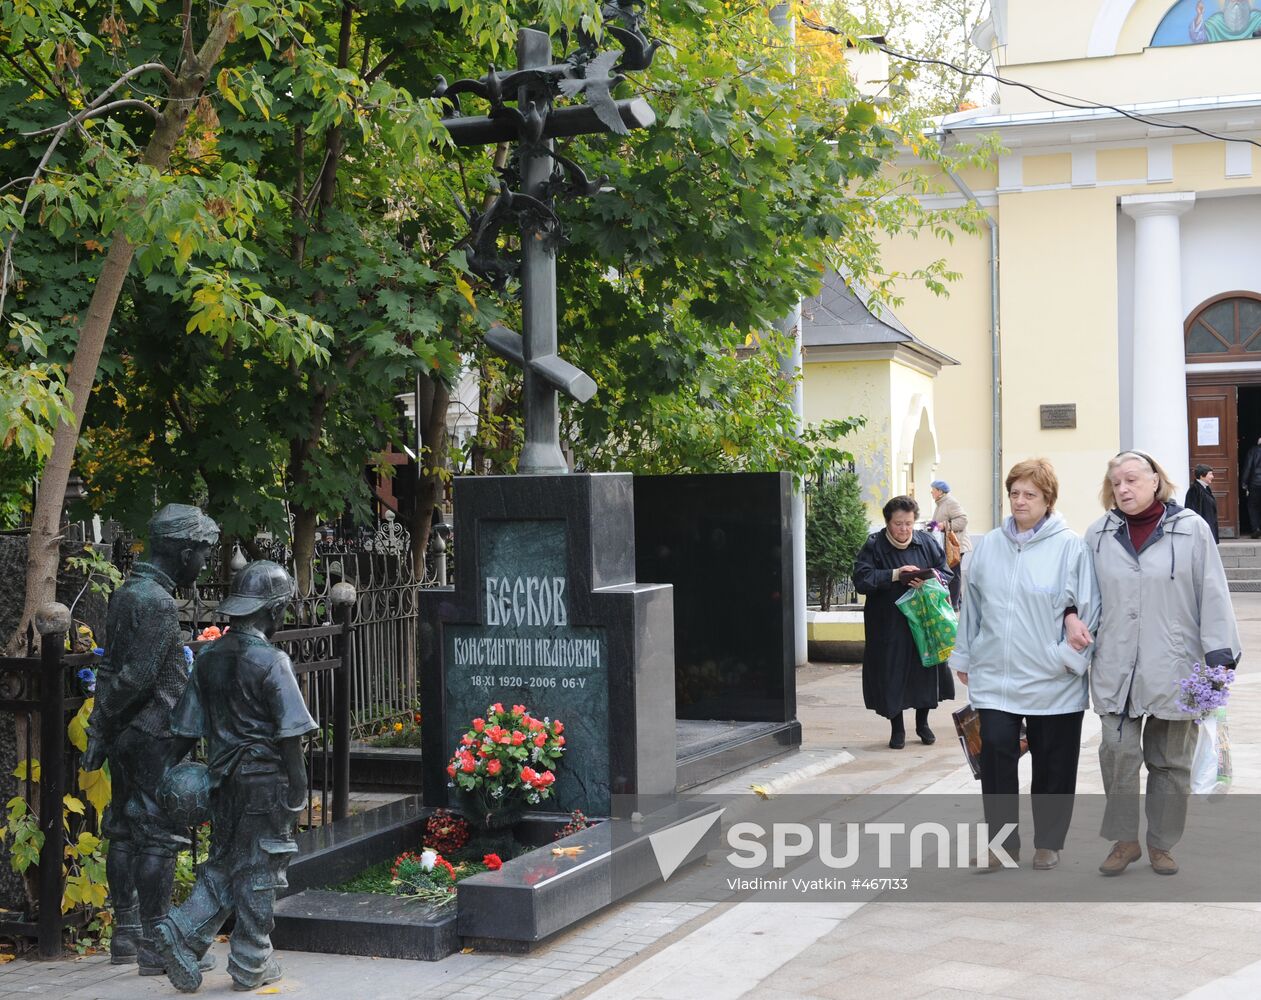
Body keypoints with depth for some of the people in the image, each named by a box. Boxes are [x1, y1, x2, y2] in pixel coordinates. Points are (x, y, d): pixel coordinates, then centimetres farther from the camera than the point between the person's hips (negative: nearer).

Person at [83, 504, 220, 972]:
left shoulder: (126, 593, 13)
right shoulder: (158, 602, -18)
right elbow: (136, 676, -21)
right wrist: (102, 729, -13)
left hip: (127, 736, 10)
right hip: (154, 737, -10)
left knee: (125, 831, 14)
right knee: (159, 836, -5)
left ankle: (126, 935, 23)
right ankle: (155, 945, -1)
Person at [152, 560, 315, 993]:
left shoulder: (208, 657, 5)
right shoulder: (271, 661, -14)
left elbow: (187, 728, 9)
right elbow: (289, 733, -15)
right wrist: (298, 787, -7)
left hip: (223, 779, 6)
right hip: (264, 779, -6)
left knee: (223, 864, 17)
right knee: (258, 869, 5)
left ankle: (180, 932, 0)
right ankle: (251, 965, 14)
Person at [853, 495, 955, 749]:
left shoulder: (926, 542, 3)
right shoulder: (874, 546, -6)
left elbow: (946, 572, 6)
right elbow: (861, 579, -15)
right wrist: (895, 575, -22)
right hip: (889, 626, -3)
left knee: (926, 670, 7)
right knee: (892, 675, 0)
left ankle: (922, 722, 26)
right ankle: (897, 728, 15)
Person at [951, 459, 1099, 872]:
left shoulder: (1070, 547, -4)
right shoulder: (988, 546, 8)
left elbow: (1087, 606, -1)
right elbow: (972, 605, 15)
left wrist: (1071, 637, -12)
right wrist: (964, 658, 17)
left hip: (1052, 680, -2)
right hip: (995, 675, 2)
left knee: (1053, 761, 6)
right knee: (996, 750, -6)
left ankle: (1048, 842, 22)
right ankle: (1003, 841, 6)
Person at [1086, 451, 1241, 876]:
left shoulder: (1191, 529, -4)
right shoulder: (1099, 534, 5)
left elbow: (1213, 594, -4)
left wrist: (1219, 656, -8)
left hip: (1174, 668, -1)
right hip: (1117, 669, 1)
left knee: (1171, 762, 9)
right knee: (1117, 753, -6)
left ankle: (1161, 844, 23)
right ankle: (1124, 840, 11)